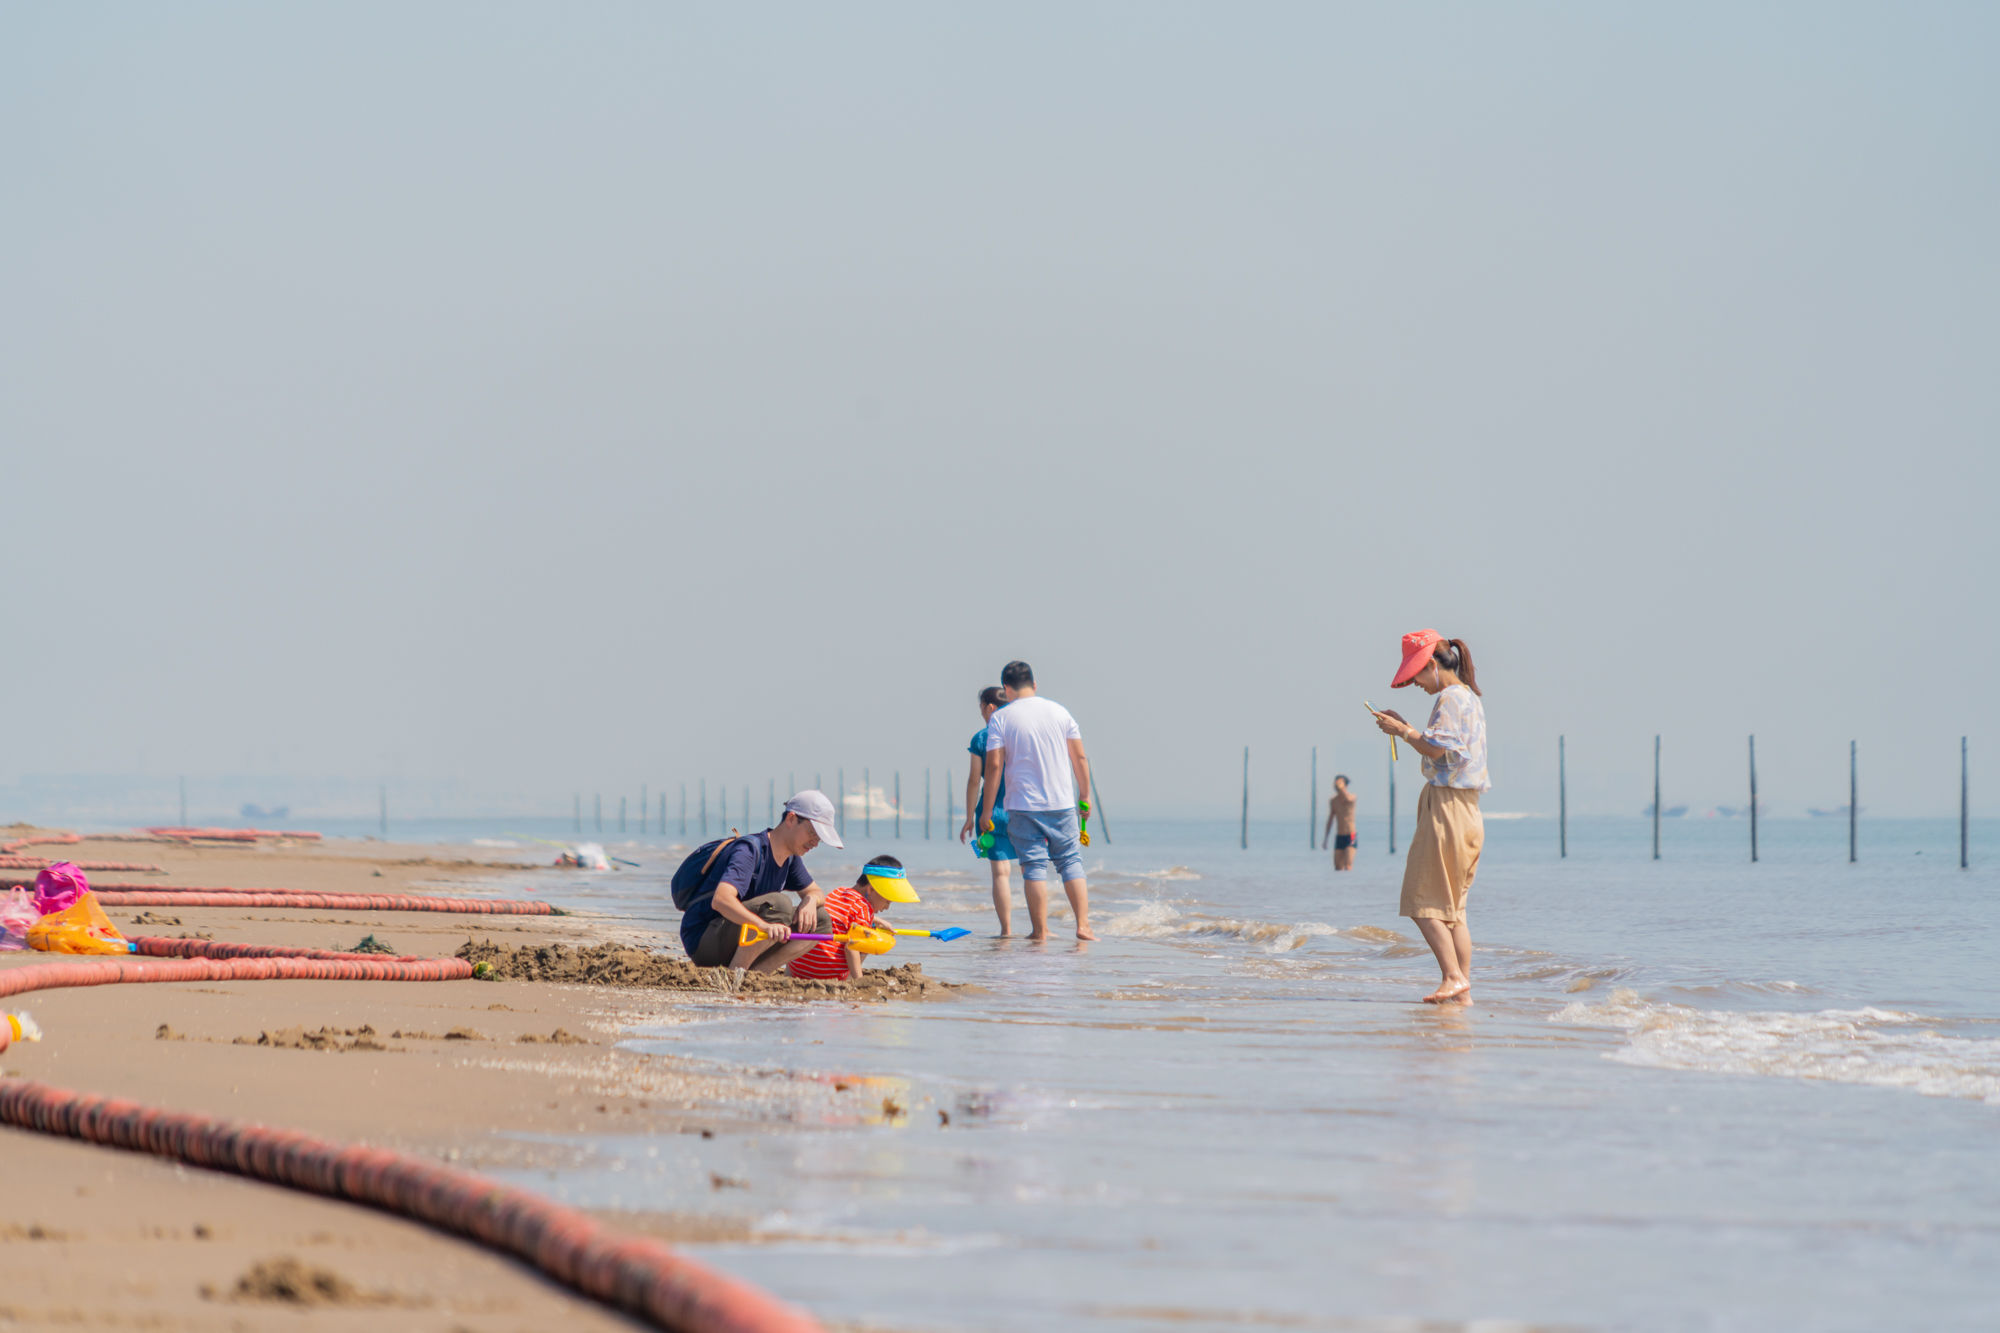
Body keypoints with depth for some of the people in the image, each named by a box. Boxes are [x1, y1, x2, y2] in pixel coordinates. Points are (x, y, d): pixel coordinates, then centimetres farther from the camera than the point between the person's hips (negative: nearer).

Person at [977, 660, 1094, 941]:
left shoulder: (1000, 718, -5)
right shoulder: (1059, 711, 5)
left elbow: (994, 766, -9)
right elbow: (1079, 757, 6)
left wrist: (986, 812, -5)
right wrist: (1084, 795, 16)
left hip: (1024, 806, -2)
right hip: (1062, 803, 2)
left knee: (1034, 867, 1)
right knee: (1071, 862, 9)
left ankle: (1040, 930, 0)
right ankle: (1083, 925, 2)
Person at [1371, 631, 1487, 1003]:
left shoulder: (1450, 699, -11)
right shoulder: (1470, 698, 19)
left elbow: (1436, 749, -20)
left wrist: (1402, 731, -6)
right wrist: (1406, 730, 16)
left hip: (1445, 805, -10)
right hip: (1468, 808, 10)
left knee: (1424, 902, -9)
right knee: (1452, 907, 11)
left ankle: (1453, 977, -15)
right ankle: (1463, 986, 8)